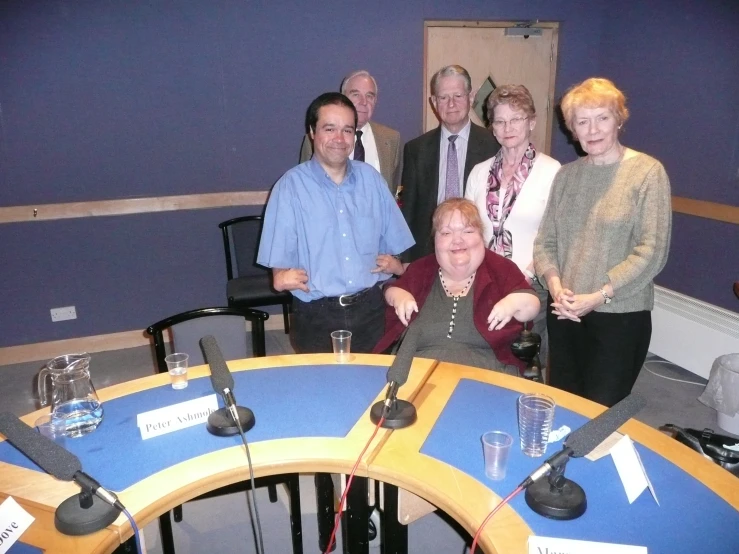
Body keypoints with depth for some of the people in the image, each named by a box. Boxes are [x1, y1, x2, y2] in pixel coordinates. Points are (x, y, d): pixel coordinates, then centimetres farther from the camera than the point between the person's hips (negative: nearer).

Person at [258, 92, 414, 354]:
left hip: (370, 308, 3)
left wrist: (395, 262, -3)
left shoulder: (371, 178, 6)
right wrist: (282, 275, -22)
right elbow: (279, 255, -6)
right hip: (317, 315, -3)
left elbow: (394, 240, 13)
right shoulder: (290, 185, -5)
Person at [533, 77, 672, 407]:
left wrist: (598, 297, -17)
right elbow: (545, 241, 6)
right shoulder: (566, 175, 7)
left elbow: (652, 251, -13)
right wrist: (556, 287, -10)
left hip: (621, 316, -4)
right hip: (565, 314, 5)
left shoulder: (647, 172, -8)